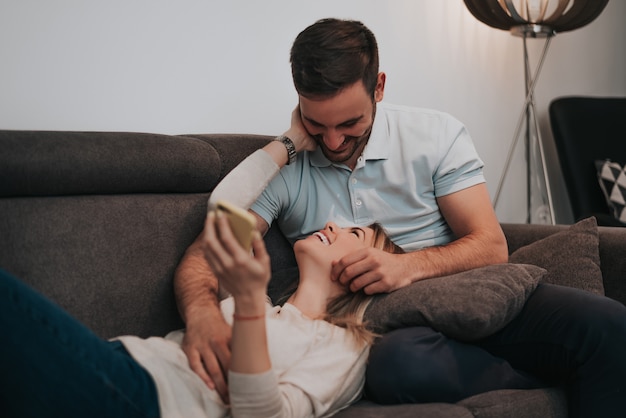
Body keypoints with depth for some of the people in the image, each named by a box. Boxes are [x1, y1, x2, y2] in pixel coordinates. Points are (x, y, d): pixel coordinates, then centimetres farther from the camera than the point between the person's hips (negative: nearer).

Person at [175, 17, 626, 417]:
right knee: (399, 363, -39)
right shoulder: (281, 167, 2)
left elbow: (491, 247, 0)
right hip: (385, 329, 1)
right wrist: (201, 312, -31)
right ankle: (550, 377, -13)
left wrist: (409, 265, -20)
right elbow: (203, 256, -6)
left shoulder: (437, 136, 3)